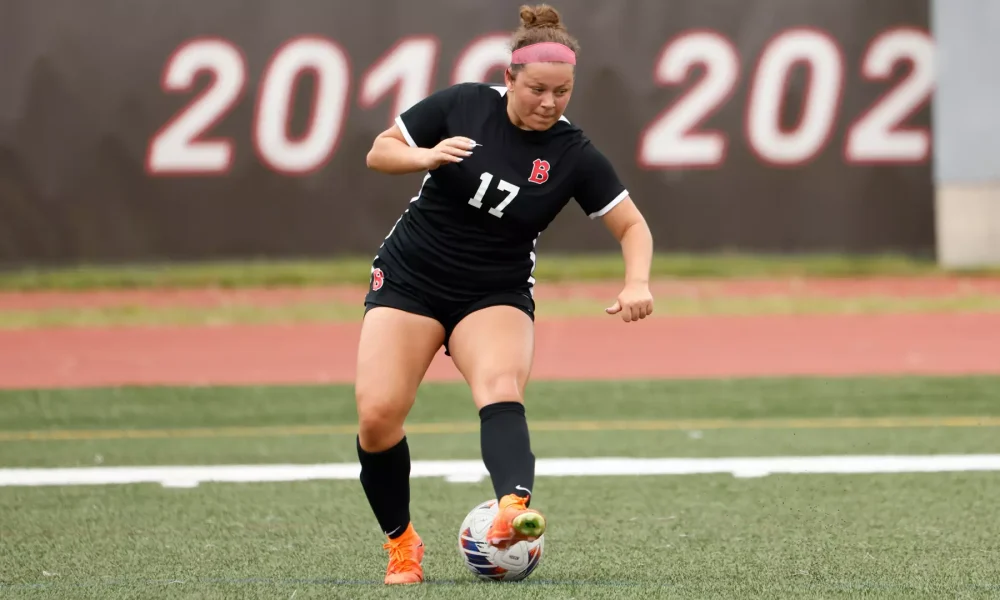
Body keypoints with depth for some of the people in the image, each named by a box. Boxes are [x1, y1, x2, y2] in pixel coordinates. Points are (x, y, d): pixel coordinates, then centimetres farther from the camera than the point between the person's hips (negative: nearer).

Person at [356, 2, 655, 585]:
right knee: (378, 413, -16)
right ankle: (402, 545, 6)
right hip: (409, 278, 1)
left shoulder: (573, 155, -8)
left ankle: (514, 509, -57)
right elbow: (380, 152, 0)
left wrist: (637, 283, -23)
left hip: (497, 296, -1)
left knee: (501, 386, -32)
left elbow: (632, 225, -3)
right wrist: (427, 156, -21)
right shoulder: (462, 105, -8)